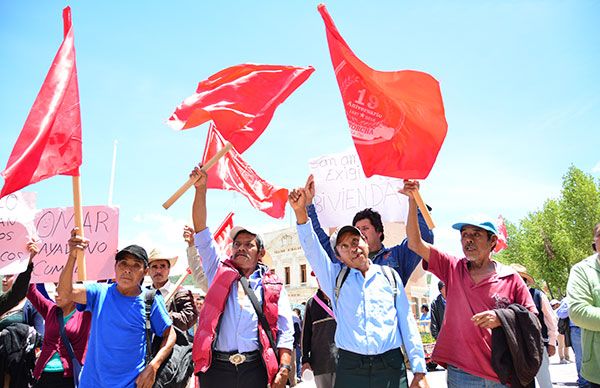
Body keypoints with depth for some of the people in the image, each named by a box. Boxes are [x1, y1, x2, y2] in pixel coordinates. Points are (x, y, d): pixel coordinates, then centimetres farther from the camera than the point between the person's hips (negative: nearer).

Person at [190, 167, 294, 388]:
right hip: (216, 367, 1)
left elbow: (285, 330, 5)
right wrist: (200, 188, -2)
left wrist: (284, 368, -8)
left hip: (256, 369, 0)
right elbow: (201, 231, 6)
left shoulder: (273, 285, 11)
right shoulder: (219, 272, 13)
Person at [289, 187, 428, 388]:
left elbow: (407, 323, 8)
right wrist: (300, 212, -21)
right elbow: (312, 249, -6)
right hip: (350, 369, 0)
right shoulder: (335, 277, 9)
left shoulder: (390, 275, 11)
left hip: (391, 366, 1)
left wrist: (419, 372, 3)